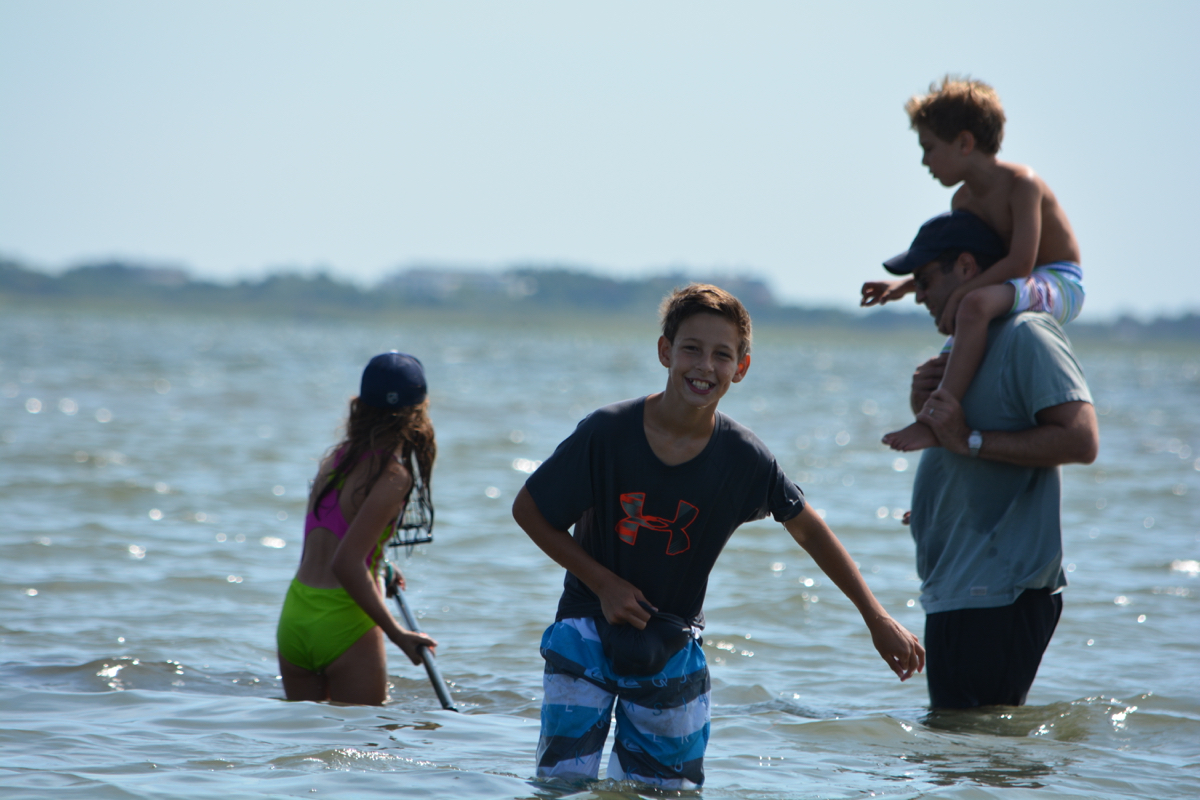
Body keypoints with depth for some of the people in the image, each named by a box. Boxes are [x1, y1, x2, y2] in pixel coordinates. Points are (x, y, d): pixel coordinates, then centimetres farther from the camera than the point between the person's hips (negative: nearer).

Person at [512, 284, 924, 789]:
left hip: (673, 645, 2)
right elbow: (528, 510, -6)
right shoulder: (607, 434, -18)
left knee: (671, 786, 7)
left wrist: (876, 618, 5)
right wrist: (604, 584, -12)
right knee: (564, 778, -6)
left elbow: (806, 527, 3)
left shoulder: (745, 459, -14)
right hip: (590, 626, -2)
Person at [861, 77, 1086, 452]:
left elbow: (1019, 263, -29)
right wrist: (904, 285, 9)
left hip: (1058, 286, -10)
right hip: (1020, 292, 10)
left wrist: (958, 294, -28)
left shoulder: (1021, 184, -20)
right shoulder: (963, 200, 6)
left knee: (974, 304, -39)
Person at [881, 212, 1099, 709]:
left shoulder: (1026, 336, -11)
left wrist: (970, 440, -22)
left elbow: (1080, 440, -22)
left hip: (997, 596, -11)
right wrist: (927, 414, 6)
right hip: (957, 590, 11)